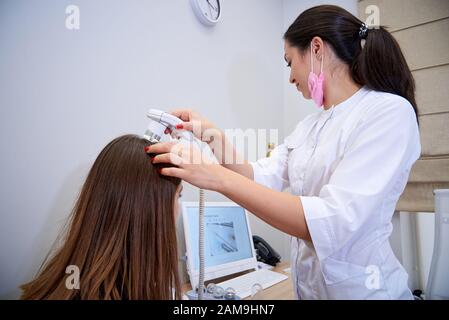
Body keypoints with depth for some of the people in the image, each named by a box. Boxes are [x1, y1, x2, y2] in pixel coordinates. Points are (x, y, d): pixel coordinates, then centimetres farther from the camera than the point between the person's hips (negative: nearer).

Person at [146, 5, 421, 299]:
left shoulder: (390, 111, -17)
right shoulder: (309, 126, 7)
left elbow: (335, 223, -29)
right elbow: (259, 178, 2)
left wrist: (219, 178, -32)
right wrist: (212, 136, -11)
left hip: (359, 287, -7)